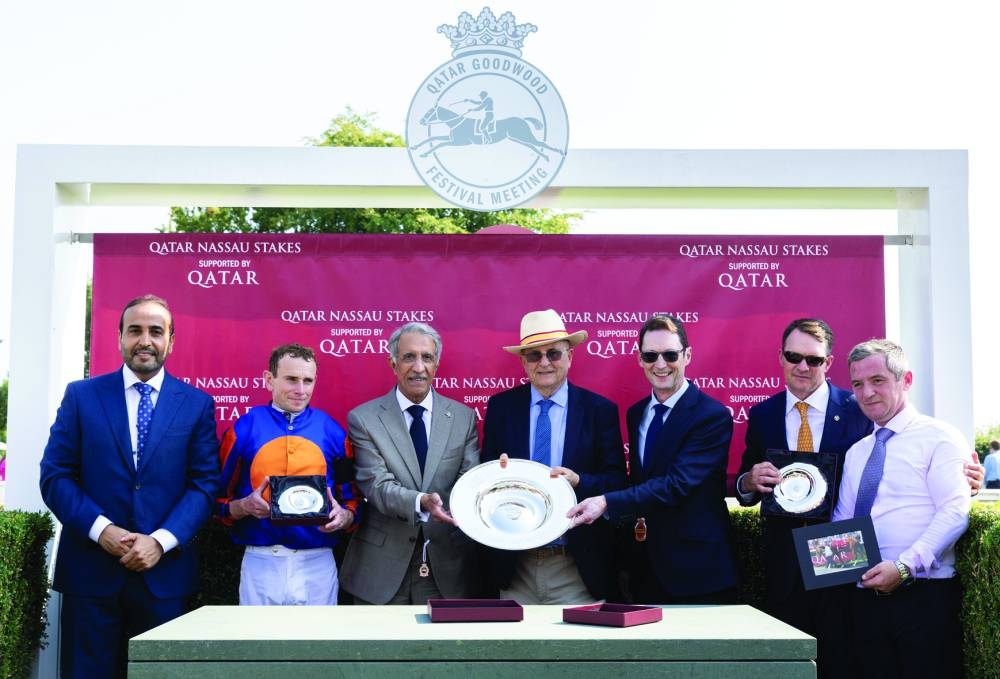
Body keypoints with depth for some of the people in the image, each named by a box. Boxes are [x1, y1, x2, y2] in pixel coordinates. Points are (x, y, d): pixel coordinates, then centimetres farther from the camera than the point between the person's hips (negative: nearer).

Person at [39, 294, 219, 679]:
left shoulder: (197, 404, 4)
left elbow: (204, 484, 0)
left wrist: (161, 541, -14)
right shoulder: (81, 396, 5)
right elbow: (55, 476, 0)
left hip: (164, 571, 0)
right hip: (90, 569, 0)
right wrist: (102, 530, -13)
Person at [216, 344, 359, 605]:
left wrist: (343, 517, -12)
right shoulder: (244, 429, 1)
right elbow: (221, 500, 4)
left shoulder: (332, 432, 5)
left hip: (317, 564, 1)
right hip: (260, 564, -1)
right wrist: (245, 506, -15)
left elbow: (352, 501, 9)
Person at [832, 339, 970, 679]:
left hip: (924, 596, -5)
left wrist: (905, 566, -22)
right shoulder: (855, 452, 18)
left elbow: (954, 512, -12)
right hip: (865, 596, 6)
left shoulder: (939, 438, -2)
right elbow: (842, 520, 16)